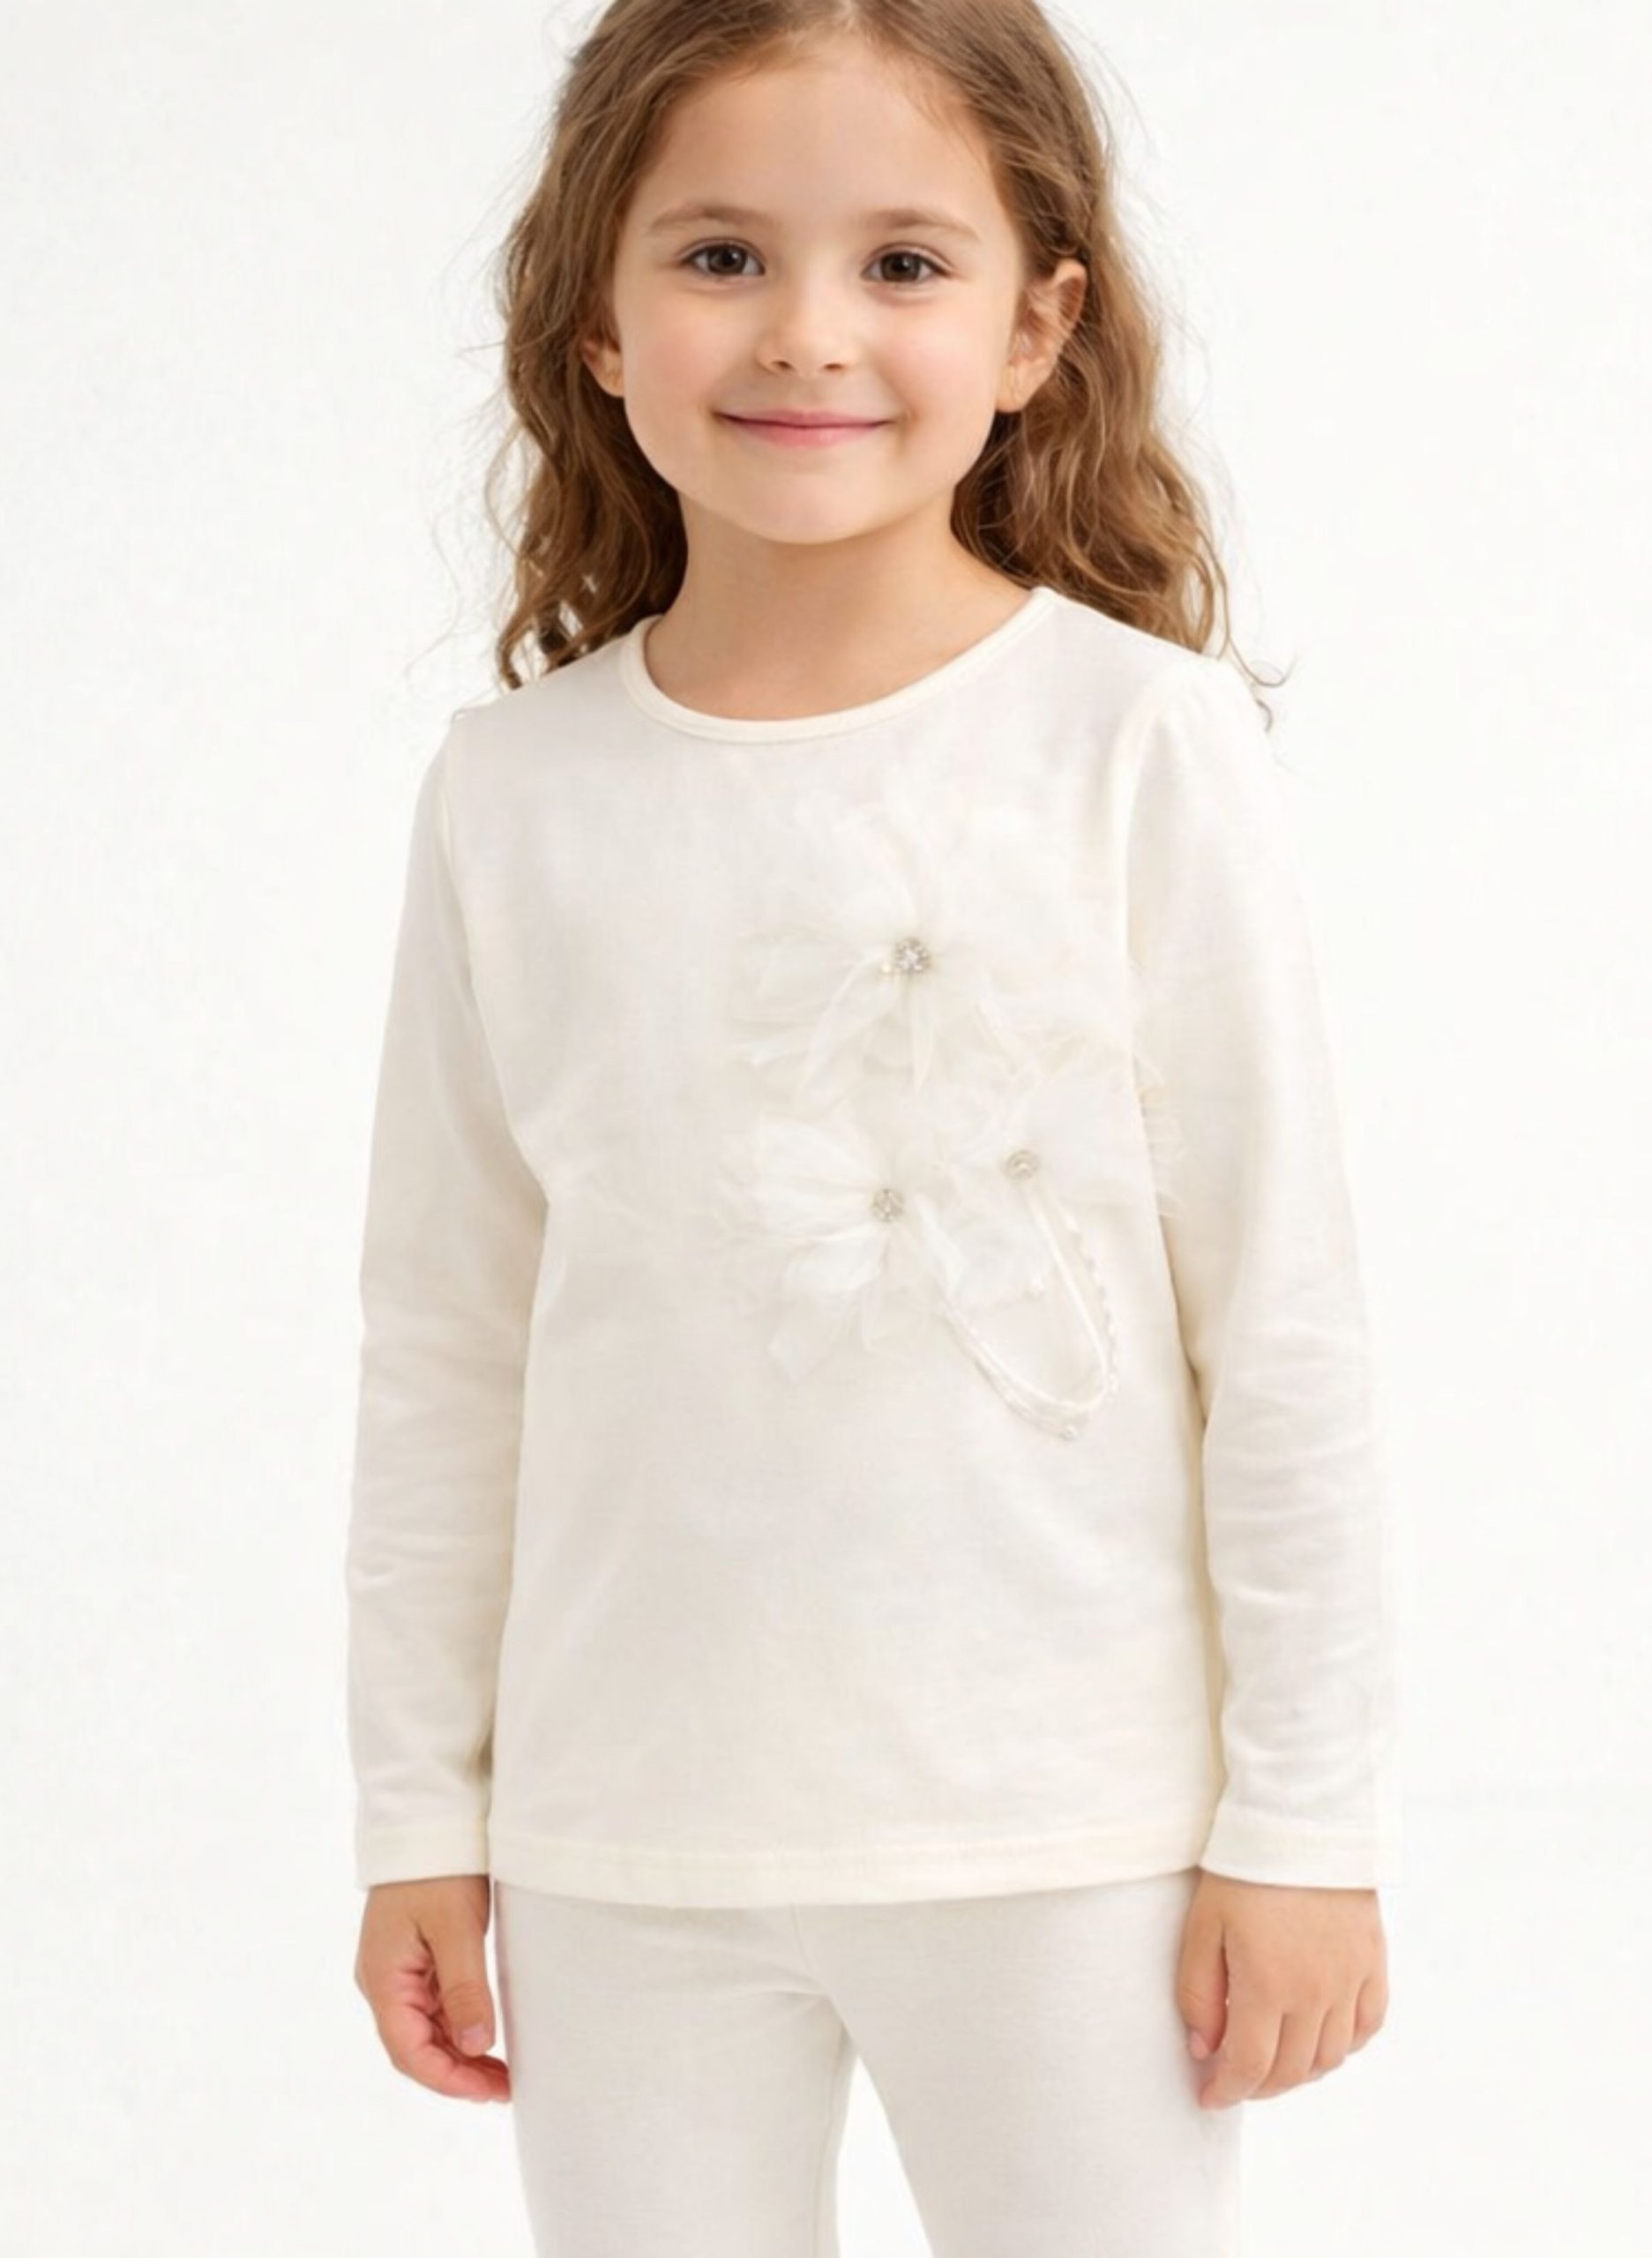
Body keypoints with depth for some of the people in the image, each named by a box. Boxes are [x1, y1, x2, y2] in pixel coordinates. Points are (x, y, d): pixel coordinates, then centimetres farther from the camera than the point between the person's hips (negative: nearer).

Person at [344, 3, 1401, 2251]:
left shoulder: (1140, 746, -8)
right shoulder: (516, 796, 0)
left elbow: (1285, 1322, -5)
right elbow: (443, 1339, 7)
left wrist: (1309, 1819, -4)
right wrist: (419, 1811, 9)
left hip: (1066, 1831, -2)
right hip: (628, 1846, 2)